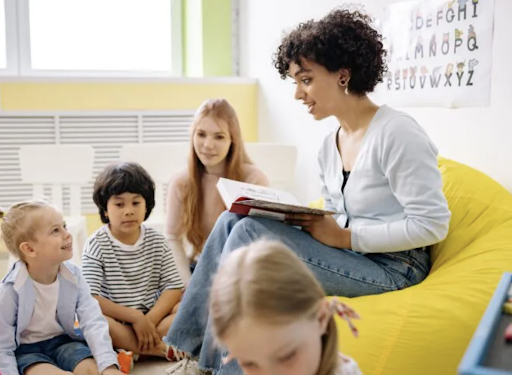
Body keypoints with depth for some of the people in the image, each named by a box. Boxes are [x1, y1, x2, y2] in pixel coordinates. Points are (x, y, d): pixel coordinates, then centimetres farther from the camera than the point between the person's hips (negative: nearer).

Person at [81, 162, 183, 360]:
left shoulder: (157, 241, 3)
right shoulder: (96, 244, -7)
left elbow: (174, 287, -3)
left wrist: (150, 320, -19)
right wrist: (135, 317, -21)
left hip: (153, 316, 3)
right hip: (115, 322, -3)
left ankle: (130, 353, -26)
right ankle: (164, 350, -27)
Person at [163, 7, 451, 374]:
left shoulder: (397, 134, -16)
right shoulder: (329, 147, 10)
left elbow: (432, 225, -19)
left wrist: (344, 237, -19)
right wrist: (307, 222, -6)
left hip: (390, 268, -8)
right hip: (348, 255, 8)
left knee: (249, 233, -21)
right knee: (233, 220, -7)